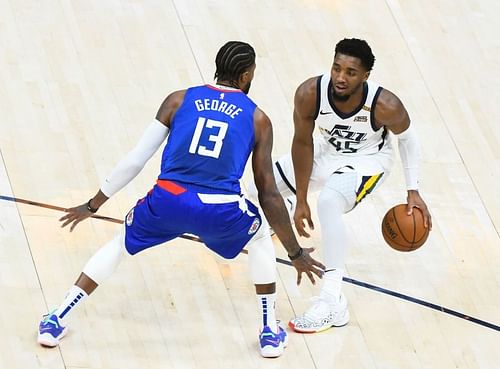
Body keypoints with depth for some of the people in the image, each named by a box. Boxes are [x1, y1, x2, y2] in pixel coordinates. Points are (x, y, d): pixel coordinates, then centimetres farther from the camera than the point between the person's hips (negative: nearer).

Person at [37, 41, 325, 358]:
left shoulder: (179, 100, 15)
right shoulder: (258, 119, 13)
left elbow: (136, 159, 14)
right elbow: (268, 194, 13)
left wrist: (93, 205, 24)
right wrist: (296, 252, 22)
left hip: (168, 201, 1)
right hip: (222, 212, -1)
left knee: (120, 245, 30)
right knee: (260, 238, 33)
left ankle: (56, 322, 25)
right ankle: (271, 333, 30)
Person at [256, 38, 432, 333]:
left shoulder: (384, 105, -35)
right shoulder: (310, 93, -30)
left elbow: (407, 137, -12)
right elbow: (303, 143, -14)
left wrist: (413, 191, -12)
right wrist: (301, 201, -11)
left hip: (368, 160, -5)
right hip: (328, 151, 5)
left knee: (329, 202, -35)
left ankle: (332, 303, -31)